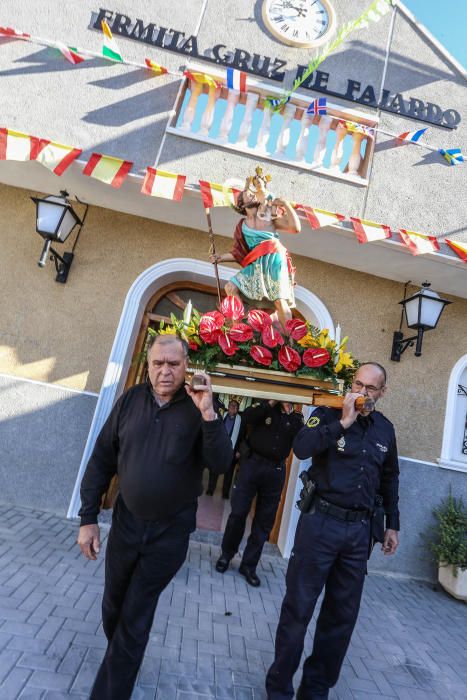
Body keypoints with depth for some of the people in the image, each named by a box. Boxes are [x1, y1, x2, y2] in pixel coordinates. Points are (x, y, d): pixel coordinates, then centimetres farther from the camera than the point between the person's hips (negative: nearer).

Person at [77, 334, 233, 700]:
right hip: (126, 521, 4)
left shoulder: (199, 408, -12)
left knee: (135, 618, 8)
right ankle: (120, 662, 51)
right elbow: (101, 460, 0)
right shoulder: (130, 400, -5)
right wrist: (88, 517, -1)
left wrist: (208, 414, -33)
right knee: (113, 606, 22)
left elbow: (221, 463, -20)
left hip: (171, 530, -3)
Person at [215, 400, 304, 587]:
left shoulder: (297, 417, 8)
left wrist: (290, 413, -13)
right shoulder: (265, 407, 2)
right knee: (238, 512, 3)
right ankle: (226, 554, 25)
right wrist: (271, 403, -17)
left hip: (275, 470, 2)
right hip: (252, 463, -2)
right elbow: (247, 418, -16)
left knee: (264, 522, 8)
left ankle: (249, 565, 22)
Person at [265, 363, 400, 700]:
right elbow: (301, 448, -23)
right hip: (321, 522, -4)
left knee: (343, 614, 15)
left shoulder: (386, 429, 8)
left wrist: (392, 524, 20)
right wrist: (343, 422, -24)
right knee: (298, 609, 7)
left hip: (359, 530, 5)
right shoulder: (329, 414, -6)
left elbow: (390, 479, 19)